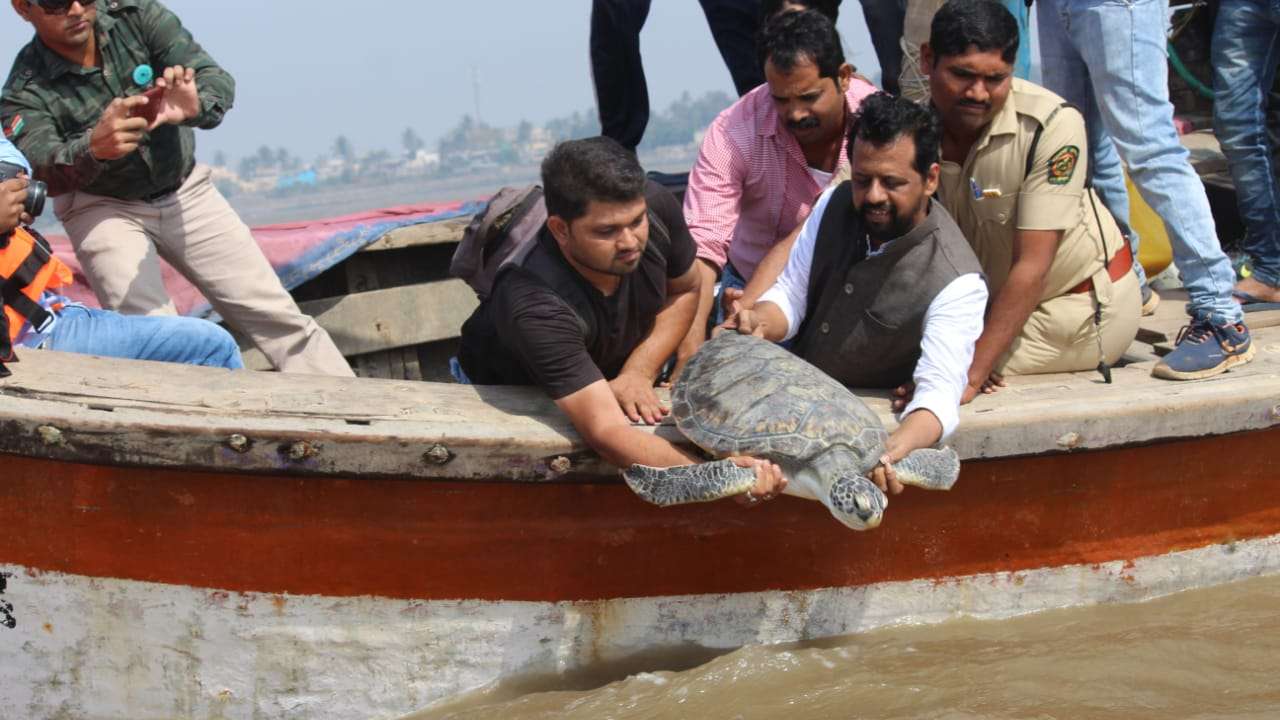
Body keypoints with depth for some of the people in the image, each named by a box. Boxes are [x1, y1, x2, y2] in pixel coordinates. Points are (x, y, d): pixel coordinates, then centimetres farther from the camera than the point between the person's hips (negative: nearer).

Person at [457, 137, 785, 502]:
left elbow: (684, 290, -5)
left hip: (615, 374, 5)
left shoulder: (655, 207, -27)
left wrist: (639, 372, -21)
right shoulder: (536, 305, -45)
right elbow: (607, 431, -50)